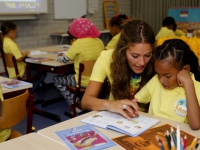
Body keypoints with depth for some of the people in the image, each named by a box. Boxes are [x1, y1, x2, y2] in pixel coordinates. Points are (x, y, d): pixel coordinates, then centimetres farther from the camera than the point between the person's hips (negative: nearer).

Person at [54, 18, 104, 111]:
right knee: (72, 76, 34)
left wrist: (59, 57, 16)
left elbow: (64, 60, -7)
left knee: (57, 79, 17)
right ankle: (79, 102, 31)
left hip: (84, 82, -7)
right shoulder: (99, 41, 0)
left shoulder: (79, 42, -17)